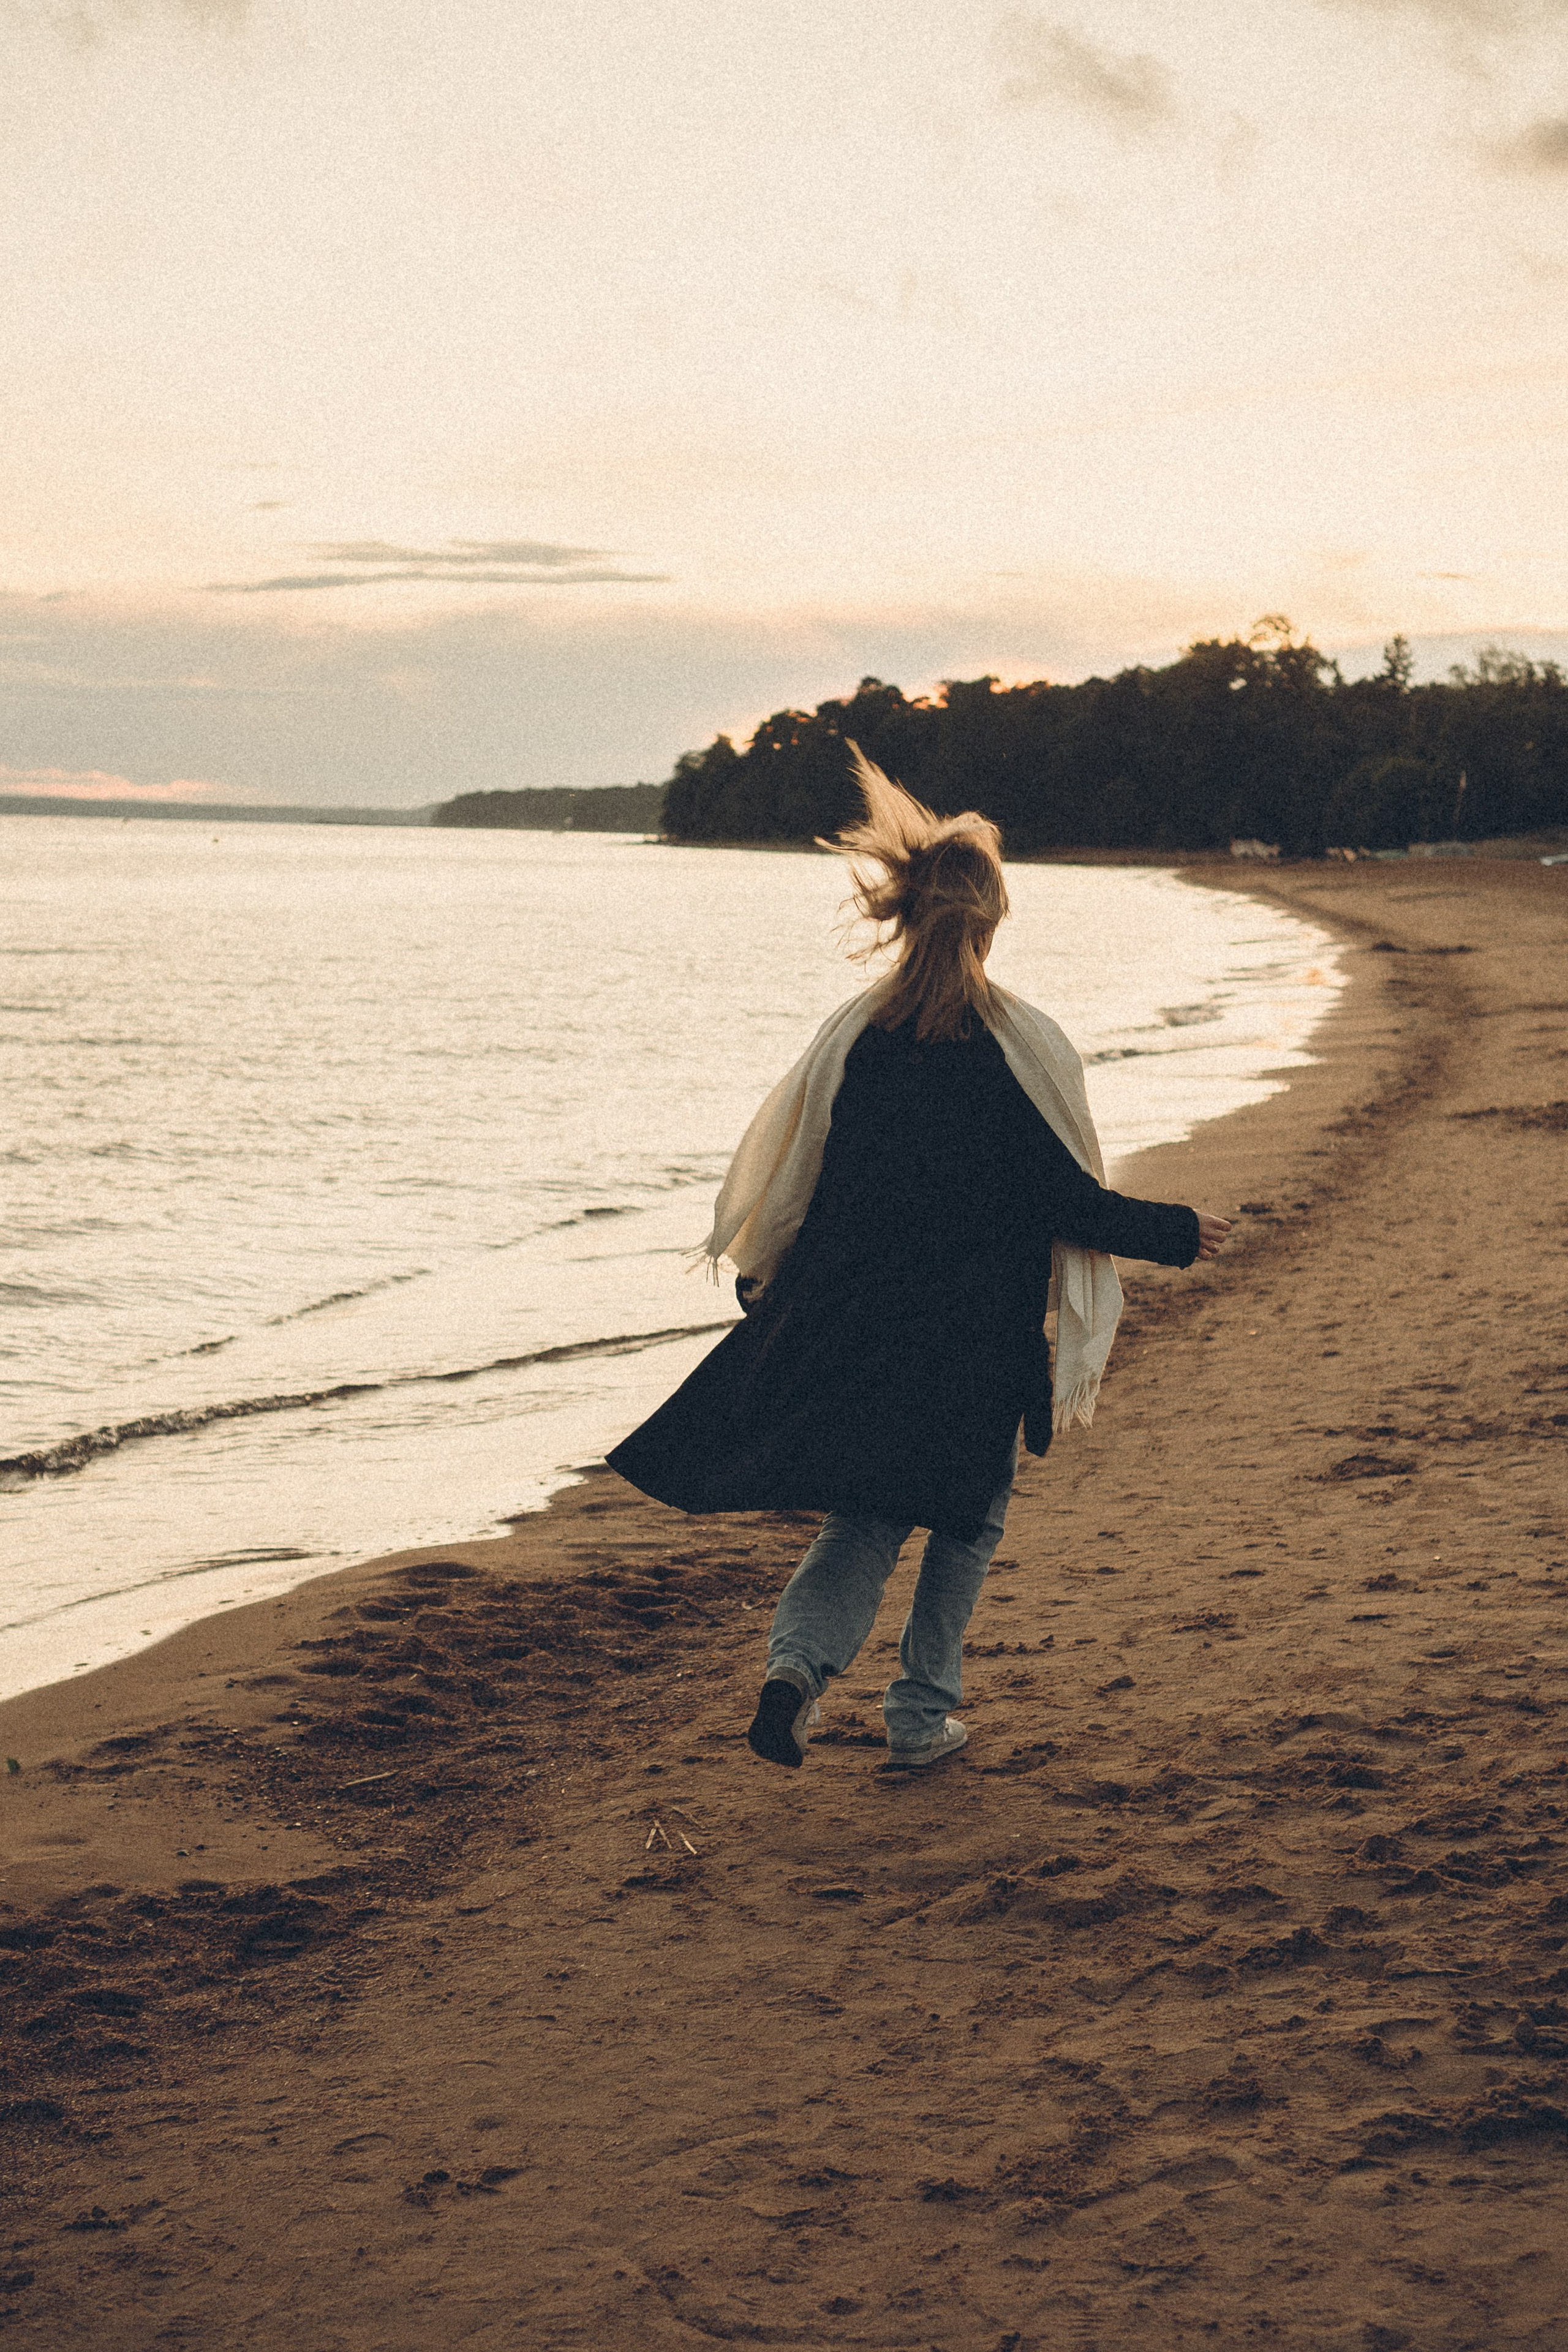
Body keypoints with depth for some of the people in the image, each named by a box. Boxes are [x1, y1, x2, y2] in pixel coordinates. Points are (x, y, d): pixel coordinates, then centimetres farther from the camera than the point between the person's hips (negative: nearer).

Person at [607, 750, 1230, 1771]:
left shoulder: (852, 1034, -2)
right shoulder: (1026, 1045, -11)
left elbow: (792, 1178, 5)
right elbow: (1071, 1201, -9)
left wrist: (768, 1282, 22)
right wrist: (1178, 1233, 6)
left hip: (854, 1321, 3)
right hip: (977, 1334, -3)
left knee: (868, 1515, 14)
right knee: (967, 1516, 16)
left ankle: (800, 1658, -10)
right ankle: (922, 1713, 18)